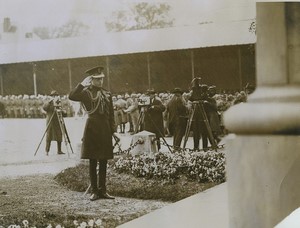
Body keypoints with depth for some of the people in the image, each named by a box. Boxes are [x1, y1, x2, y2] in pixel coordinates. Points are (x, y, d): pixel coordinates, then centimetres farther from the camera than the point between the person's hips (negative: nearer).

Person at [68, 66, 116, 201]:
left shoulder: (107, 94, 11)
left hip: (105, 129, 4)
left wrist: (113, 131, 8)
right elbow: (71, 96, -22)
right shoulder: (86, 92, -2)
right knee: (93, 162, 2)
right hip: (92, 128, -4)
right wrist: (82, 84, -21)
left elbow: (111, 115, 13)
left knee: (103, 162, 7)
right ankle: (94, 191, 9)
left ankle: (102, 190, 14)